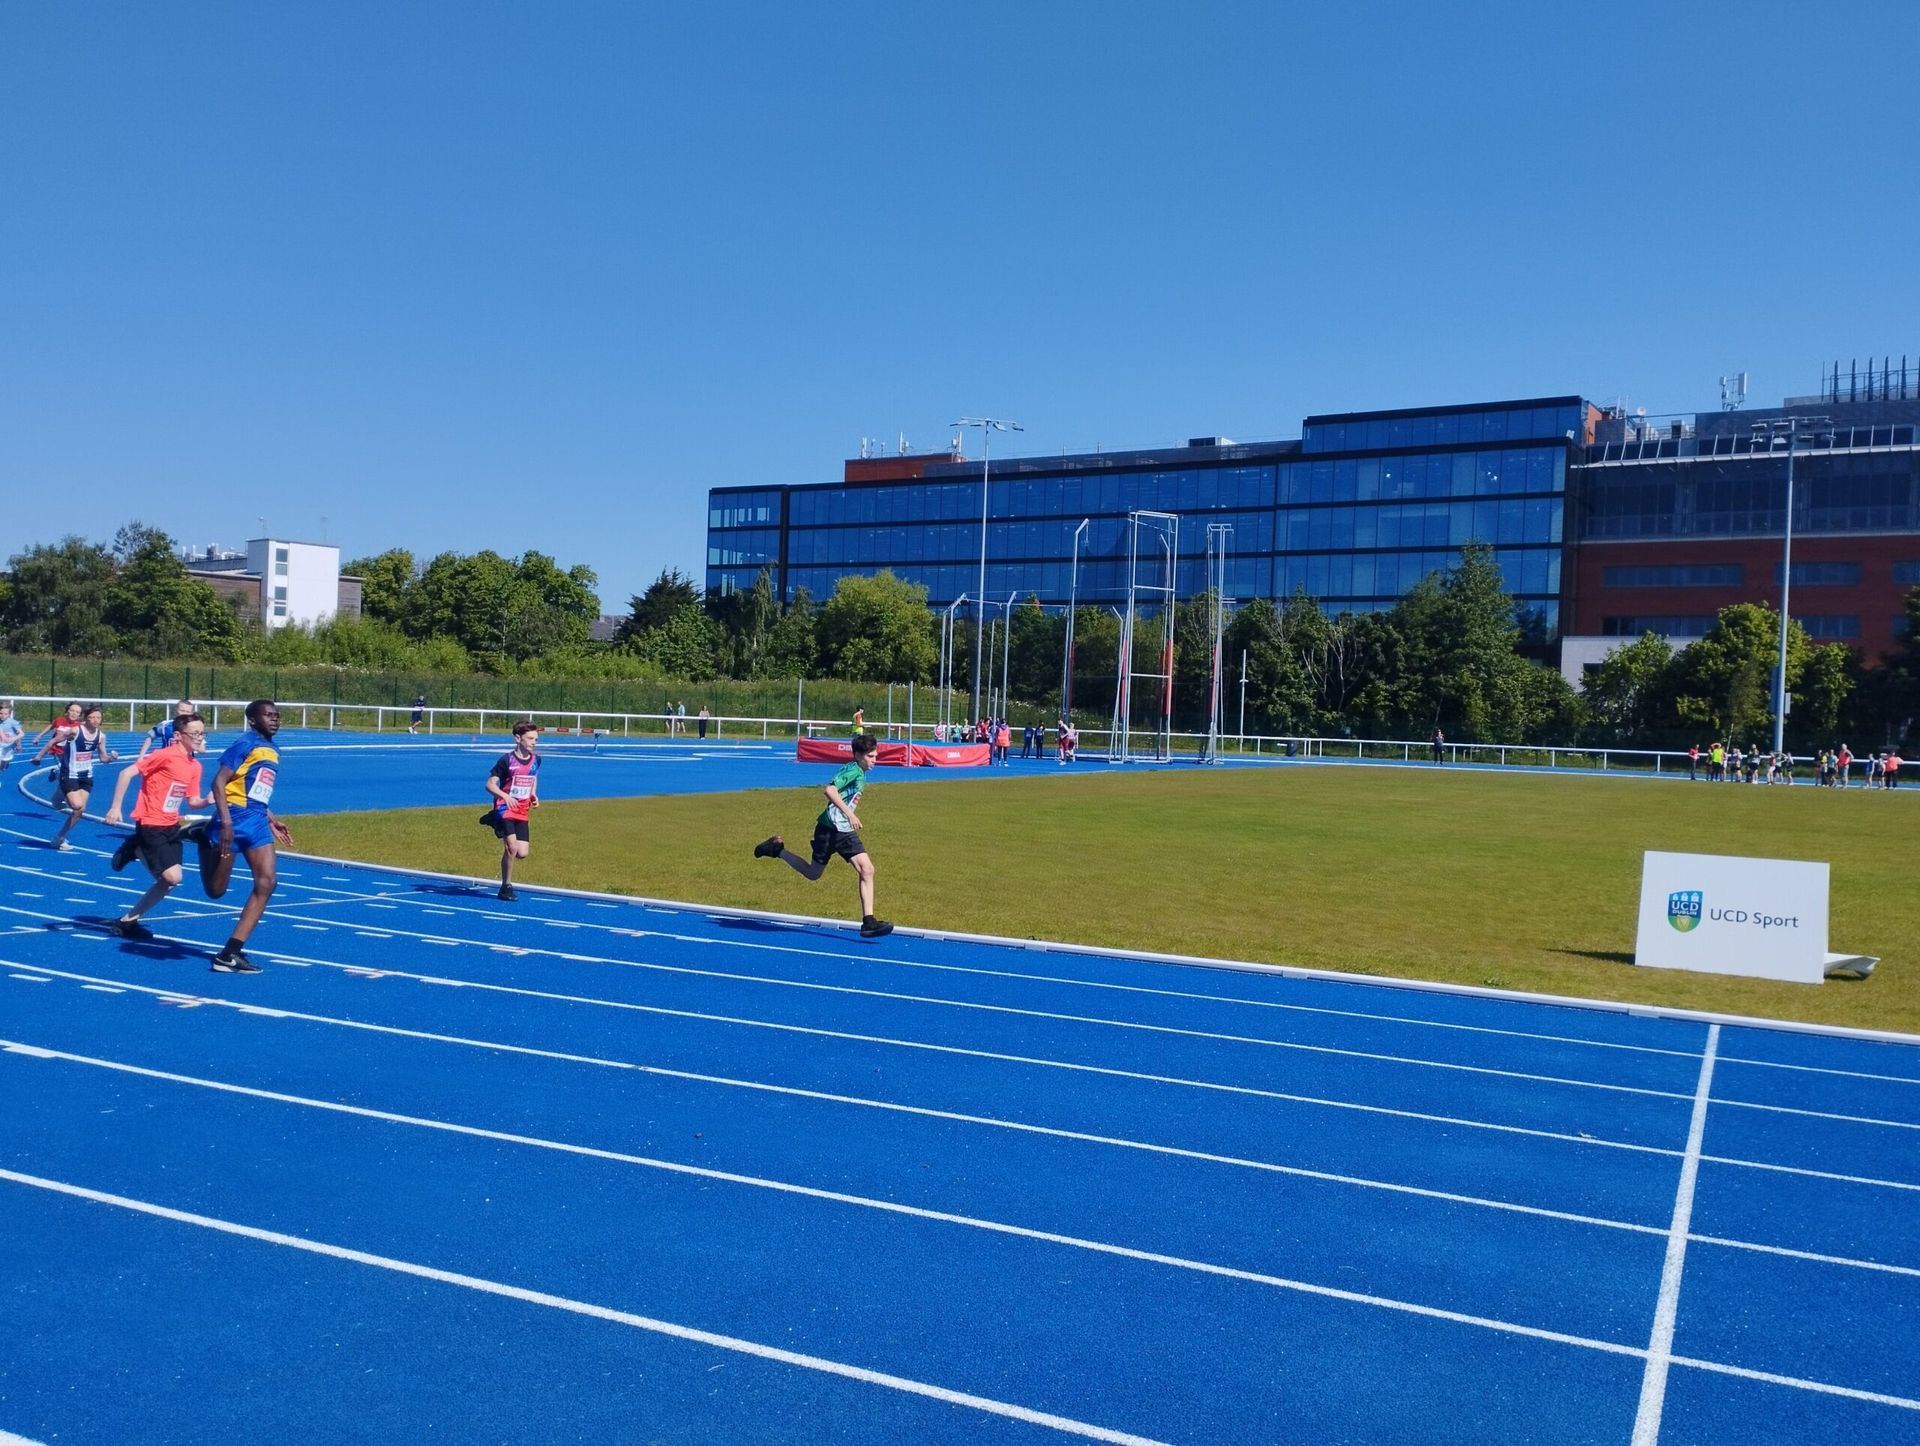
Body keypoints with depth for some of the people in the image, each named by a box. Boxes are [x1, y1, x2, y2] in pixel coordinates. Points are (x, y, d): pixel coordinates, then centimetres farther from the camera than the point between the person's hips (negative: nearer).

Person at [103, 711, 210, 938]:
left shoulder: (195, 766, 5)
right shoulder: (166, 755, -17)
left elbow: (192, 801, 10)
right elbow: (127, 773, -18)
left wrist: (209, 800, -12)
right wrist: (115, 806, -22)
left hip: (171, 825, 8)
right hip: (151, 825, -7)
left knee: (169, 880, 9)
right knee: (172, 877, -14)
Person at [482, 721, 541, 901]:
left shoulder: (535, 759, 3)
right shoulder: (507, 759, -12)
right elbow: (490, 784, -11)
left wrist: (534, 795, 4)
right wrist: (505, 796, -28)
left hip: (522, 811, 5)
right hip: (505, 807, -5)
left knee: (522, 852, -2)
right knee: (512, 847, -19)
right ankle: (506, 887, -1)